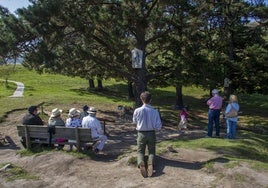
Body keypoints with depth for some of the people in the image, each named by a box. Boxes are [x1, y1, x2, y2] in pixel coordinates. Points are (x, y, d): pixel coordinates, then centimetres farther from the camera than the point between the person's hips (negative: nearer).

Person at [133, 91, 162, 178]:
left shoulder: (137, 111, -13)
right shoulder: (155, 111, -13)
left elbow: (134, 121, 6)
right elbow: (158, 126, -11)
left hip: (141, 134, 0)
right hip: (151, 134, 0)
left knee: (140, 151, 15)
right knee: (152, 151, 16)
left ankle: (141, 163, -17)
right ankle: (150, 163, -15)